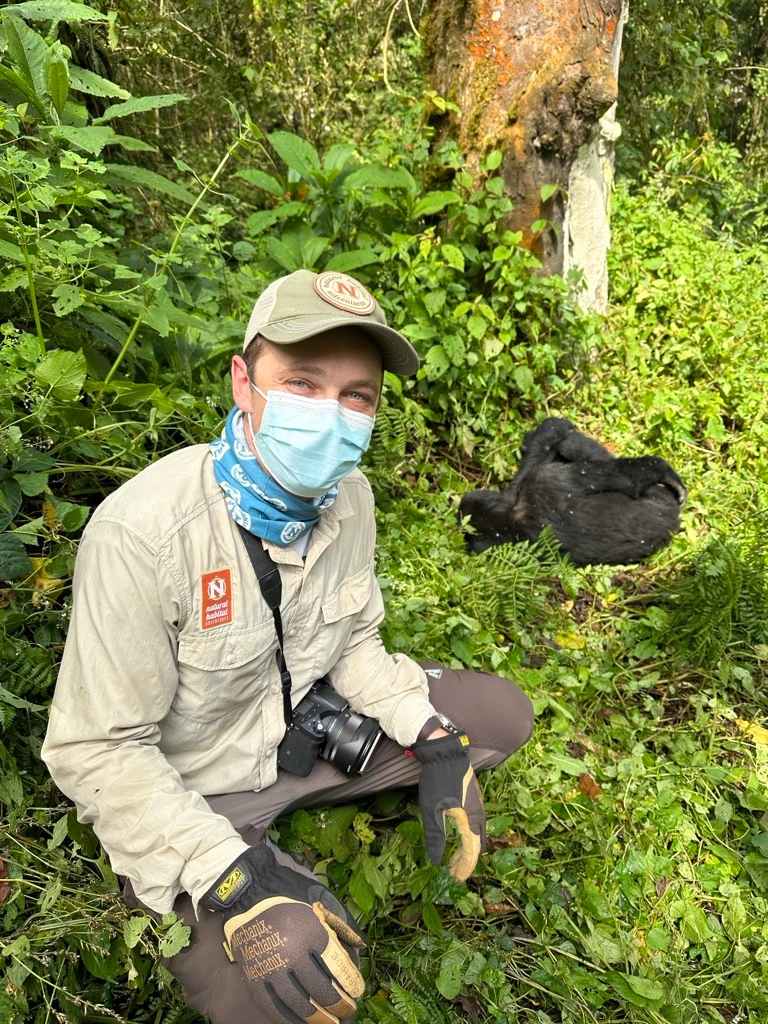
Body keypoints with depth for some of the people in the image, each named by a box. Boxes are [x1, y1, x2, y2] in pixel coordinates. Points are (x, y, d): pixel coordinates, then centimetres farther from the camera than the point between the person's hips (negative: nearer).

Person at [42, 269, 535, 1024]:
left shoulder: (347, 496, -10)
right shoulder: (142, 532, -31)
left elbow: (353, 641, 4)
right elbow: (96, 749, -24)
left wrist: (435, 742, -8)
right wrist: (232, 880, -31)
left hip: (305, 730, 6)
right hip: (187, 790, -6)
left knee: (503, 714, 3)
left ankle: (297, 815, 10)